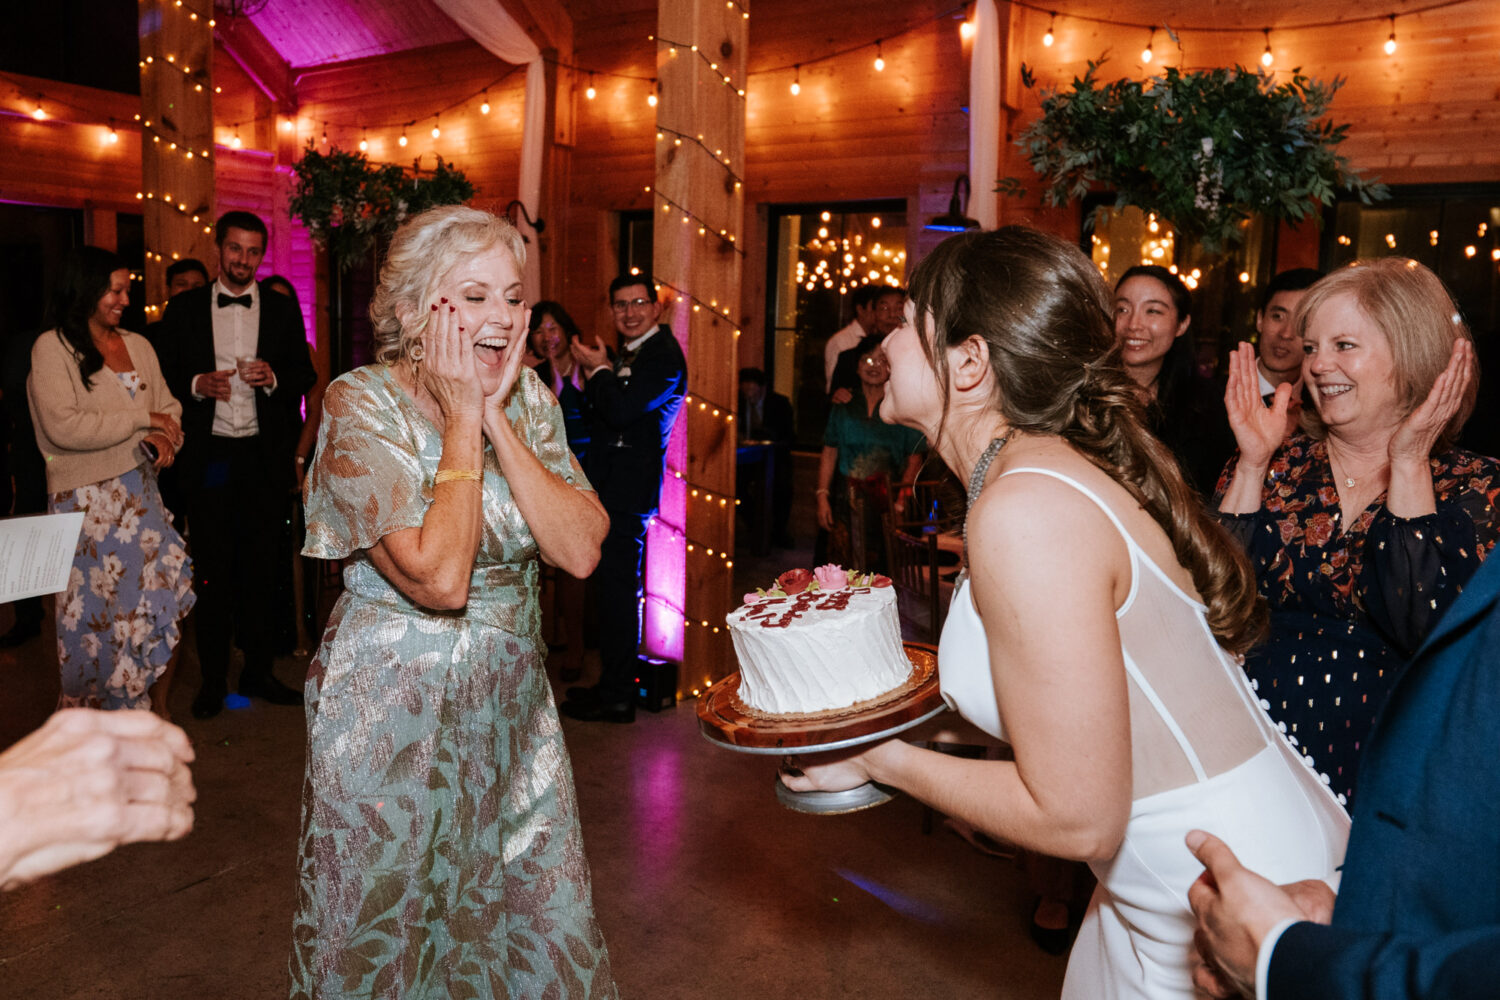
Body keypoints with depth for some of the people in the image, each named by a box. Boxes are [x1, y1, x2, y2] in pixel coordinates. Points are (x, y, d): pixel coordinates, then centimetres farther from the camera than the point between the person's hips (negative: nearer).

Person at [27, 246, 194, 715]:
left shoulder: (138, 345, 11)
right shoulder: (52, 347, -6)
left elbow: (168, 407, 14)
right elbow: (62, 427, -17)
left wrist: (165, 438, -9)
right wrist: (143, 421, -13)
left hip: (141, 491, 5)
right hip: (86, 500, -5)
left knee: (167, 602, 0)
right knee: (97, 616, 4)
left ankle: (158, 709, 17)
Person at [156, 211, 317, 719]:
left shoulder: (283, 309, 8)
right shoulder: (184, 309, 7)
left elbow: (305, 375, 8)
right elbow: (165, 376, 8)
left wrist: (274, 377, -11)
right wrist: (197, 385, -12)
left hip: (263, 457, 1)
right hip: (208, 457, 0)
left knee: (259, 565, 7)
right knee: (212, 568, 3)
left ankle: (258, 671, 19)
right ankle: (213, 679, 14)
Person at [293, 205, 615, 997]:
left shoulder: (527, 397, -2)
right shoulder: (361, 405, -16)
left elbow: (581, 551, -14)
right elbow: (439, 579, -27)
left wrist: (496, 417, -17)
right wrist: (461, 419, -21)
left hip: (512, 693, 5)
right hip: (392, 704, -4)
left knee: (534, 921, 16)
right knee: (389, 935, 14)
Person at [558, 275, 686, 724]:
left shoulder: (663, 355, -12)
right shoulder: (629, 354, 19)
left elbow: (621, 411, -22)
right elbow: (605, 410, 20)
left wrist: (598, 370, -7)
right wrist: (595, 376, 4)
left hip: (628, 489, -10)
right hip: (613, 485, 10)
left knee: (619, 589, -6)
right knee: (614, 588, 16)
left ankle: (617, 698, 3)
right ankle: (612, 684, 27)